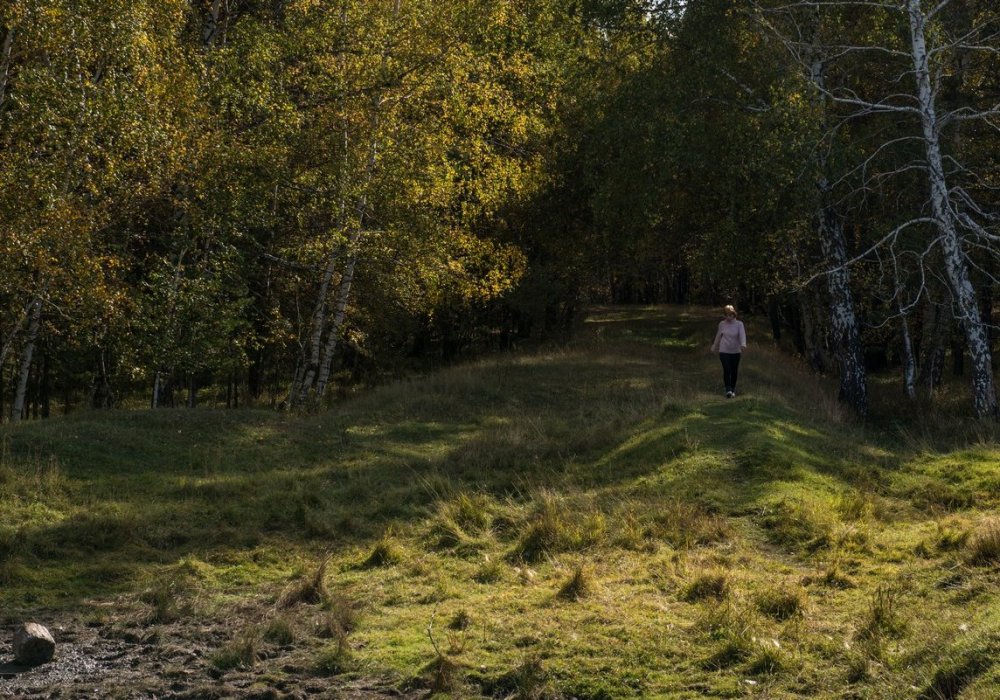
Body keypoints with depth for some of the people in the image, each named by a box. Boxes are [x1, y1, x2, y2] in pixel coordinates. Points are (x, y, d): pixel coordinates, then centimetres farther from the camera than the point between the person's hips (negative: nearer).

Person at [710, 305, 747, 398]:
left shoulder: (739, 324, -8)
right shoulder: (722, 324, -1)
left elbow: (742, 335, -22)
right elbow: (718, 336, 13)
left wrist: (743, 345, -41)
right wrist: (714, 346, 24)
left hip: (735, 351, 0)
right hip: (724, 351, 0)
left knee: (734, 371, 9)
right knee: (727, 370, -15)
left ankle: (733, 389, 27)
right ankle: (728, 390, -19)